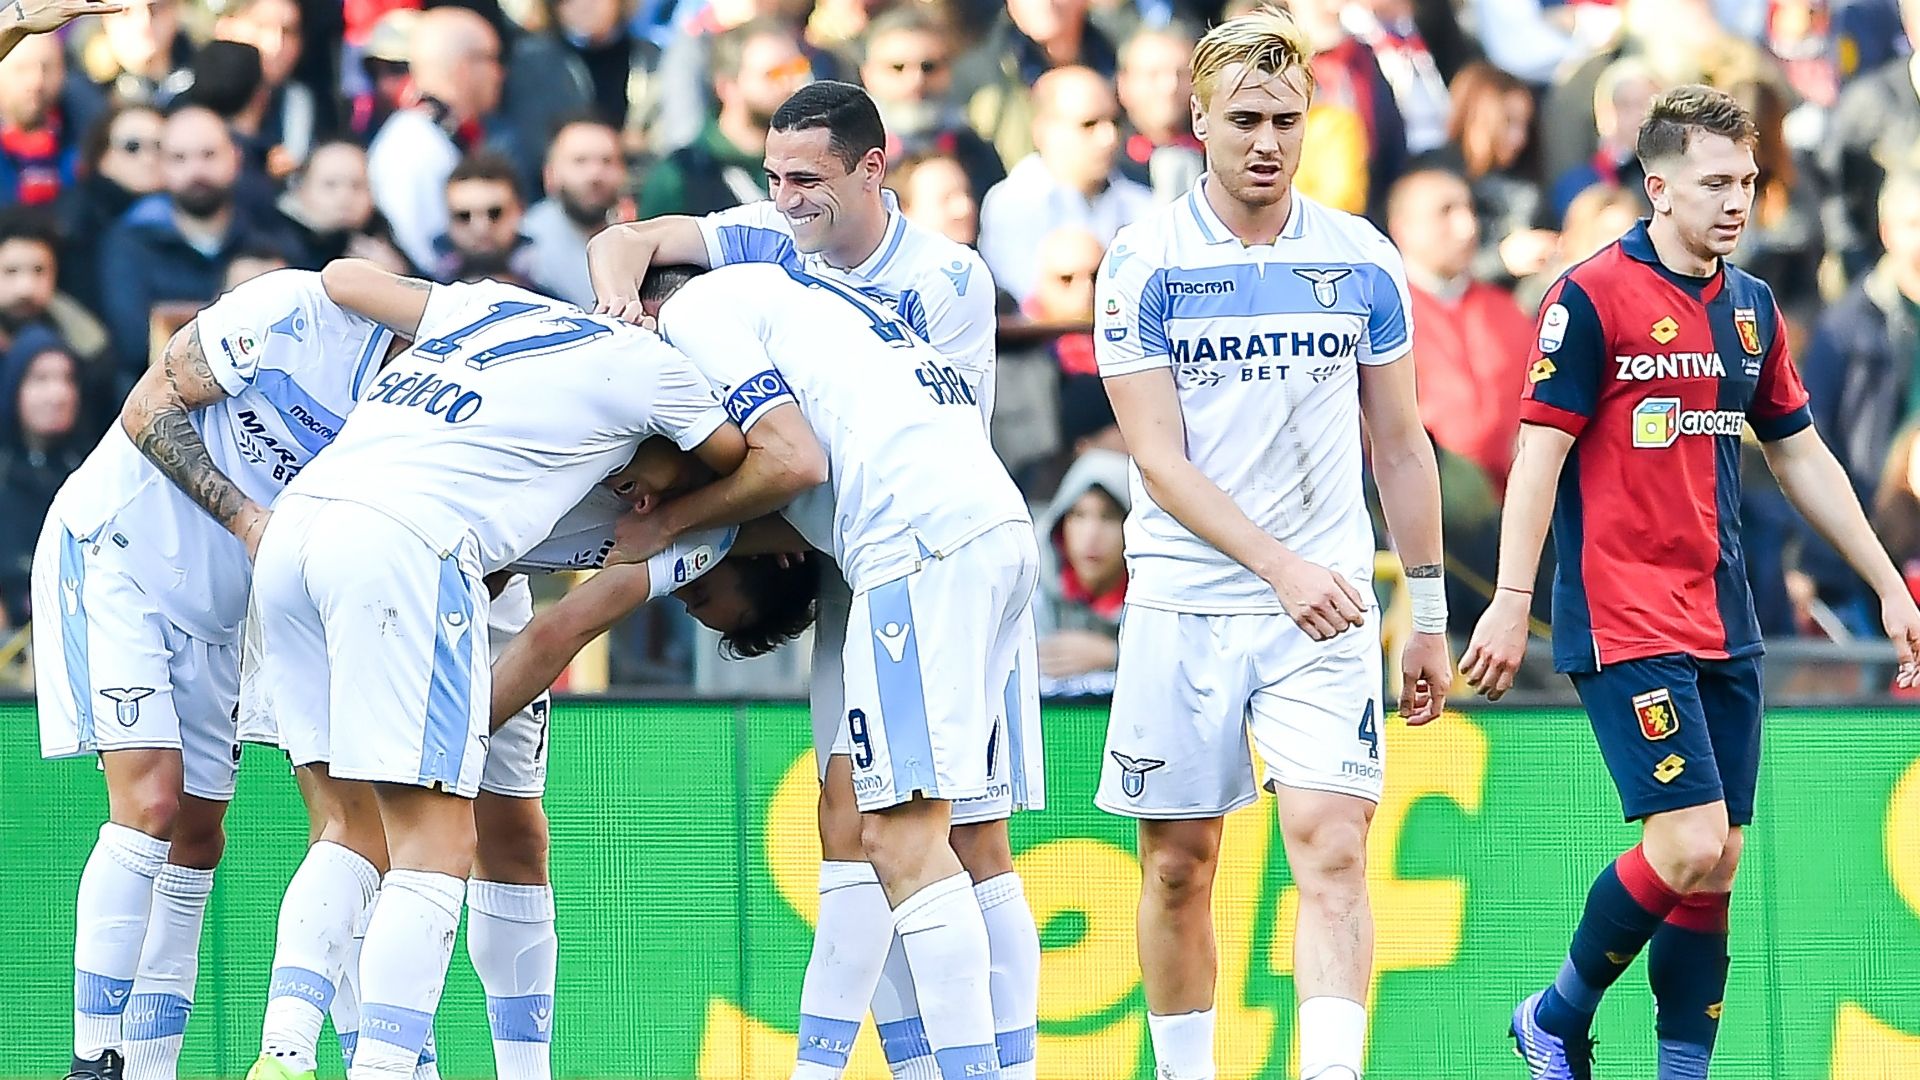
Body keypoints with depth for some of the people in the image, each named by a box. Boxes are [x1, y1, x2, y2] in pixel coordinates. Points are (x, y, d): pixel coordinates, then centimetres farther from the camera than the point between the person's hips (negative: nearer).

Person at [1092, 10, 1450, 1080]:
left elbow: (1401, 444, 12)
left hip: (1327, 609, 1)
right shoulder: (1145, 263, -3)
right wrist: (1282, 566, -21)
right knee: (1180, 867, 5)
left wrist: (1429, 614, 11)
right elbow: (1160, 459, -9)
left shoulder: (1363, 261, 4)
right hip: (1184, 602, -1)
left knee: (1333, 847, -14)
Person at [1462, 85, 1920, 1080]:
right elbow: (1541, 449, -10)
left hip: (1722, 622, 7)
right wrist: (1510, 603, -16)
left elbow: (1799, 454, 21)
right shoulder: (1594, 297, -8)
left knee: (1716, 864, 3)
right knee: (1689, 842, -15)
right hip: (1623, 620, -7)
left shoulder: (1750, 308, 12)